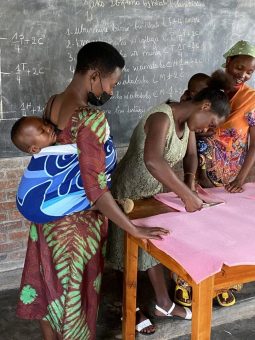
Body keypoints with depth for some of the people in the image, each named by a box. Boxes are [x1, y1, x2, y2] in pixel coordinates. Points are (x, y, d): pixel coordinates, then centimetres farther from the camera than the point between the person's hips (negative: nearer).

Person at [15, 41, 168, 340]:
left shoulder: (51, 104, -1)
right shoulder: (91, 119, -27)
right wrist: (135, 230, -22)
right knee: (73, 294, 12)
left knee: (47, 287, 22)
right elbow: (95, 189, -28)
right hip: (76, 222, -8)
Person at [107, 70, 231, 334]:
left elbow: (190, 155, 12)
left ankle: (163, 304, 33)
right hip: (130, 195, -8)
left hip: (154, 194, 8)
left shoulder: (188, 120, -2)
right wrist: (186, 194, -45)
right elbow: (152, 160, -49)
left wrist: (190, 181, -8)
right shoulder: (162, 118, -31)